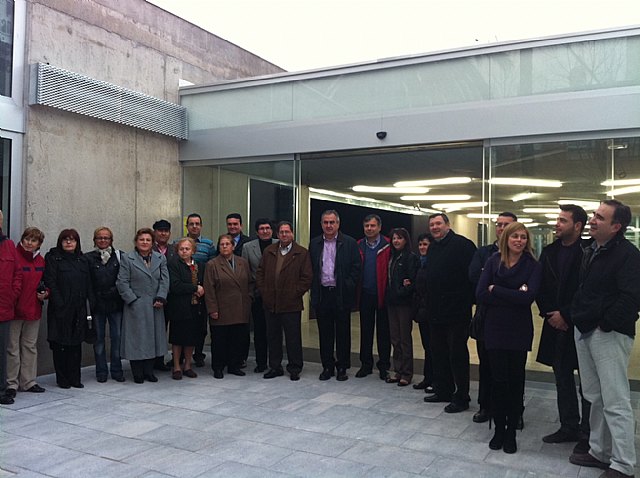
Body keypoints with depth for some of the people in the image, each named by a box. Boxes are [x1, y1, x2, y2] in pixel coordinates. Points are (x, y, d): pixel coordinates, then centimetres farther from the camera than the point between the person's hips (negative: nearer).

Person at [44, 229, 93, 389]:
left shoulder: (82, 260, 15)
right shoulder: (53, 258, 1)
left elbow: (88, 284, 13)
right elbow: (50, 282, -7)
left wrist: (92, 302, 2)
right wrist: (59, 303, -15)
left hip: (79, 309, 4)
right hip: (60, 309, -4)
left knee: (76, 344, 7)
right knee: (60, 345, 2)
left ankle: (75, 378, 14)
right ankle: (62, 379, 11)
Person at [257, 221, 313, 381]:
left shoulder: (302, 253, -2)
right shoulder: (268, 252, 11)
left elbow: (307, 278, -5)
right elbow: (260, 273, 13)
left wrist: (294, 294, -9)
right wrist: (264, 292, 3)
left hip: (291, 304, -4)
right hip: (270, 303, 4)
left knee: (293, 338, 3)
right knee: (273, 336, 12)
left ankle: (294, 369, 15)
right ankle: (275, 367, 24)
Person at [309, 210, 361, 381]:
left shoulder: (349, 243, 0)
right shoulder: (314, 244, 9)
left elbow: (356, 269, -2)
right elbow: (311, 269, 9)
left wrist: (347, 288, -9)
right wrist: (314, 289, 0)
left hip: (341, 294, -2)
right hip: (322, 294, 2)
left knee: (343, 333, 5)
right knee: (325, 333, 8)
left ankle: (342, 367, 16)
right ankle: (327, 366, 19)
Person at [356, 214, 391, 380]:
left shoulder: (388, 246, -5)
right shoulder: (358, 247, 5)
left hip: (382, 294, -3)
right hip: (365, 295, 3)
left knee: (383, 332, 7)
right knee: (365, 331, 11)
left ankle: (384, 366, 17)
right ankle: (366, 364, 21)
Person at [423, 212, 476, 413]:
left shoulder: (462, 244, -12)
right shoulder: (433, 248, 15)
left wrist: (468, 302, -18)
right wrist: (428, 302, 16)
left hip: (456, 311, -9)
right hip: (436, 311, 9)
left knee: (457, 354, -1)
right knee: (438, 352, 16)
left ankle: (461, 398, 9)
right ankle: (443, 391, 29)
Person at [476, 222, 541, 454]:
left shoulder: (533, 266, -2)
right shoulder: (493, 262, 2)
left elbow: (528, 297, -17)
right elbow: (480, 295, -7)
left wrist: (496, 290, -12)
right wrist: (513, 297, -13)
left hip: (519, 330, -1)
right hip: (495, 328, 1)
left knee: (515, 380, 6)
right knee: (498, 379, 4)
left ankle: (511, 431, 19)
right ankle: (499, 428, 19)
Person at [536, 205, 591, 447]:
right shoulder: (549, 252, 8)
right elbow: (541, 288, 10)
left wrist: (565, 315, -13)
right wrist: (549, 314, -2)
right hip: (556, 325, 6)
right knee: (563, 379, 14)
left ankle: (587, 433, 15)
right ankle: (568, 427, 26)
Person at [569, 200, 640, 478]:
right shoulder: (590, 252, 13)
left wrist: (605, 324, -17)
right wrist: (575, 316, 13)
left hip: (609, 335, -9)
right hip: (584, 332, 9)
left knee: (616, 403, -4)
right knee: (595, 398, 17)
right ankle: (600, 452, 29)